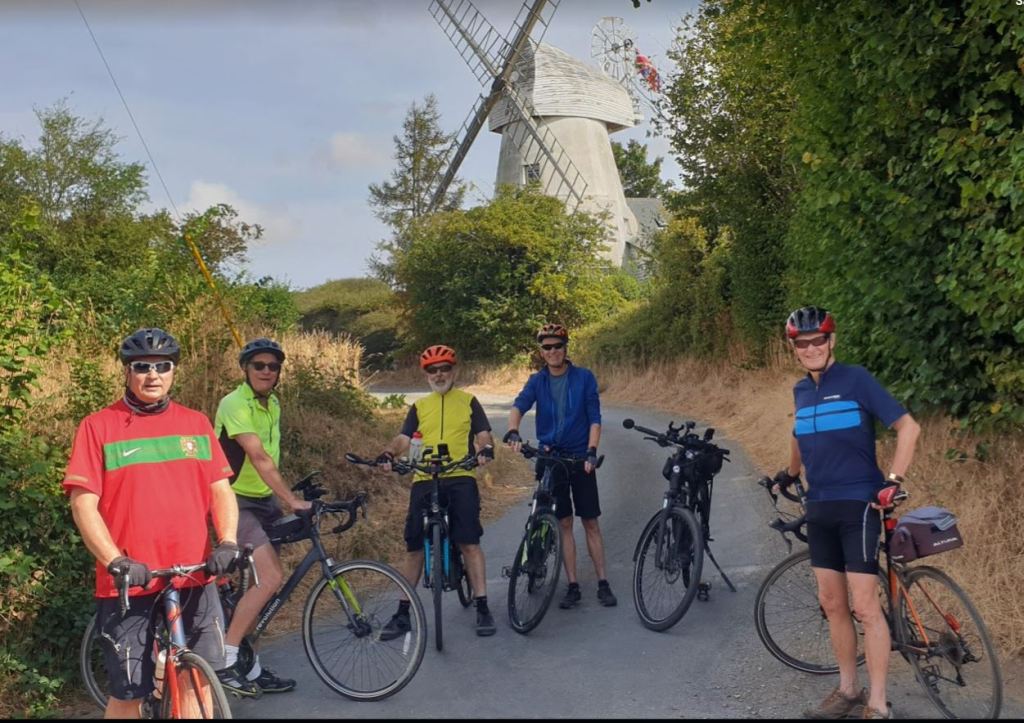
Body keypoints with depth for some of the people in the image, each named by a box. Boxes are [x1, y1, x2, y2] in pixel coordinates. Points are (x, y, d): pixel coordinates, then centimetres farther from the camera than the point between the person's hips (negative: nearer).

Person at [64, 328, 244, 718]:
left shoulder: (196, 423, 10)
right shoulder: (98, 426, -1)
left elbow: (221, 489, 8)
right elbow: (83, 503, -6)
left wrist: (227, 542, -9)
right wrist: (116, 562, -18)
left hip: (195, 578, 3)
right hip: (129, 584, -3)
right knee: (128, 692, 4)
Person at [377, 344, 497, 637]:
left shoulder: (468, 401, 12)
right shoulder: (419, 407, 16)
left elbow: (483, 434, 3)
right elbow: (404, 438, 4)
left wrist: (485, 449, -21)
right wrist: (388, 454, -18)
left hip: (460, 479, -2)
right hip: (424, 481, 2)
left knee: (469, 544, -9)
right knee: (414, 548, 4)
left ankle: (482, 609, 0)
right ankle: (403, 613, 13)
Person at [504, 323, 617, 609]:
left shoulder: (584, 377, -2)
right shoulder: (537, 381, 3)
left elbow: (594, 417, -4)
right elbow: (519, 406, -14)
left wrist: (591, 451, -17)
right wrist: (513, 431, -34)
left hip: (580, 458, -2)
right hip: (550, 457, 2)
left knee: (590, 522, 2)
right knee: (564, 523, 6)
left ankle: (603, 584, 10)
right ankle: (573, 586, 11)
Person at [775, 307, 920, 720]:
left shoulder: (856, 379, -10)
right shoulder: (801, 390, 9)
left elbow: (908, 427, -11)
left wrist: (894, 480, -16)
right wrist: (790, 473, 36)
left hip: (857, 505, -6)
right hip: (819, 509, 6)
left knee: (865, 607, -6)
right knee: (831, 603, 10)